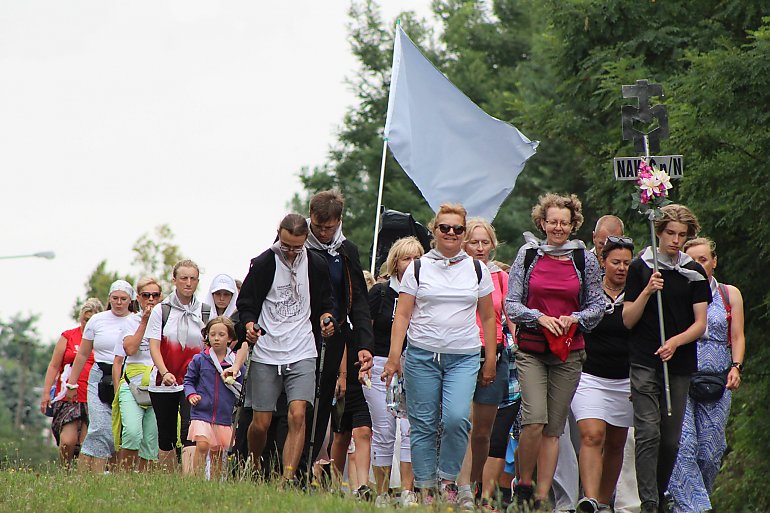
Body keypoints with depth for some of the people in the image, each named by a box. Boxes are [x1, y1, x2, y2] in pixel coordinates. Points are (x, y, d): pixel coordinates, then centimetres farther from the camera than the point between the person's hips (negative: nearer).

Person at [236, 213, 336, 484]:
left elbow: (325, 302, 17)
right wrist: (250, 323, -18)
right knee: (261, 423, 2)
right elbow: (245, 303, 2)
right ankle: (253, 467, 30)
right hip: (266, 354, -1)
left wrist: (326, 317, -4)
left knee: (297, 415, -17)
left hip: (302, 353, 1)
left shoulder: (317, 264, 4)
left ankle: (288, 477, -18)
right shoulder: (263, 264, -3)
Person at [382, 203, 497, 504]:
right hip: (422, 355, 0)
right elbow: (402, 315, 4)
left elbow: (488, 317, 16)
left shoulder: (477, 270, 11)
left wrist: (490, 361, 12)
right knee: (423, 425, -1)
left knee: (457, 418, -18)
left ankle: (448, 479, -1)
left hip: (464, 357, 0)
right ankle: (425, 488, 7)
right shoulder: (418, 268, 6)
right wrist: (394, 356, -5)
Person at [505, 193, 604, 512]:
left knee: (554, 427, 3)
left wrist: (574, 319, -9)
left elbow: (597, 305, 10)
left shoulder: (585, 259, 6)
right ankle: (523, 484, 2)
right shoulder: (528, 255, 4)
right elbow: (511, 304, 4)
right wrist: (539, 317, -13)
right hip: (531, 350, -2)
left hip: (569, 351, 2)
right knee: (535, 419, -17)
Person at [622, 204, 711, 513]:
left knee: (671, 438, 5)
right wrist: (647, 292, -13)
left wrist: (675, 341, -14)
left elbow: (700, 324, 4)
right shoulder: (641, 268, 4)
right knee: (648, 432, -14)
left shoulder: (695, 273, 9)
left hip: (680, 362, 2)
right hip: (644, 362, -2)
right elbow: (628, 320, 2)